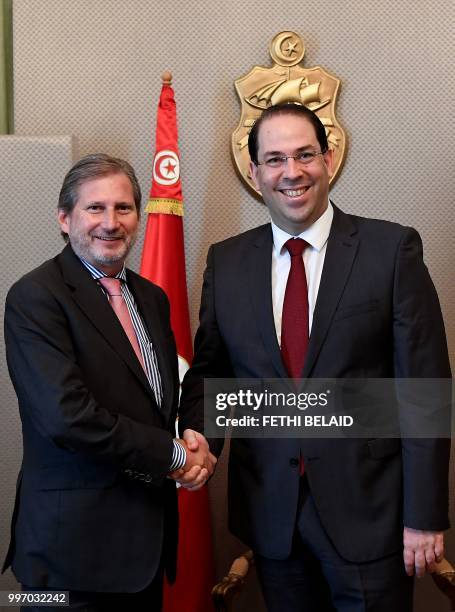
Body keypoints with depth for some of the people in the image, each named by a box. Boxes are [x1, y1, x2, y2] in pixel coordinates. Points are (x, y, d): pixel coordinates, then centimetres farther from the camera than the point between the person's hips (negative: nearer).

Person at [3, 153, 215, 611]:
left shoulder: (151, 298, 11)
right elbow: (67, 417, -23)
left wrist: (193, 440, -5)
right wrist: (175, 456, -14)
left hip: (148, 535, 7)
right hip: (76, 543, -7)